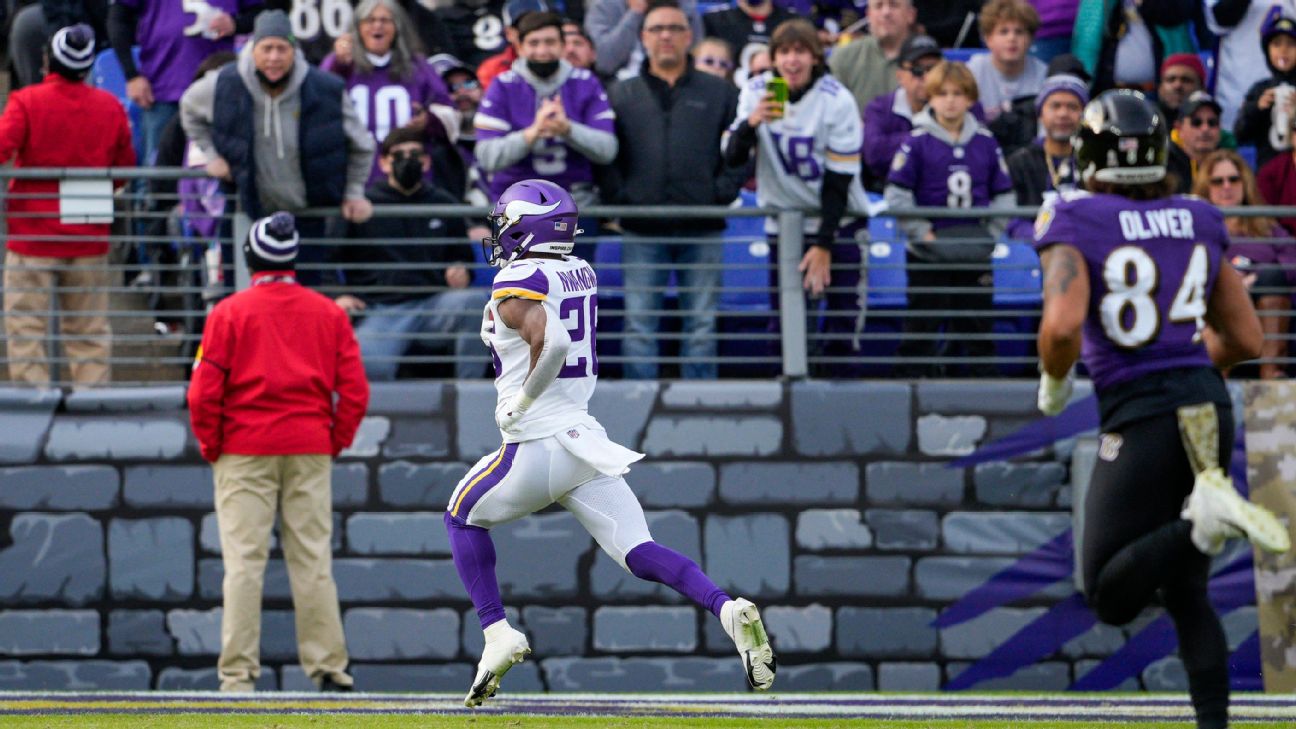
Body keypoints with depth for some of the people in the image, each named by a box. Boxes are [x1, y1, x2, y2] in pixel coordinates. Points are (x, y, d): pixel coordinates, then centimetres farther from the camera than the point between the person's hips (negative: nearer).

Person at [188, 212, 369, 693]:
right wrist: (335, 442, 11)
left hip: (245, 453, -2)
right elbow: (355, 390, 2)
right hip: (311, 451, 2)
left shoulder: (229, 313, -3)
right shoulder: (329, 313, 6)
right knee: (313, 560, 6)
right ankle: (328, 667, 4)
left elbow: (204, 391, -8)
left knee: (244, 561, -3)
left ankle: (238, 673, -6)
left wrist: (210, 446, 3)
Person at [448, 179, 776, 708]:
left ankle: (496, 633, 9)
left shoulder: (516, 285, -12)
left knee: (464, 517, 19)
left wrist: (522, 398, -16)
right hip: (587, 440, 7)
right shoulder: (582, 276, 12)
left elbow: (552, 343, -29)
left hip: (538, 445, -6)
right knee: (638, 553, -1)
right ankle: (727, 610, -23)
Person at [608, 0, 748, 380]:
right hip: (642, 230, 0)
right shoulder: (622, 95, 10)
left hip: (702, 229, 0)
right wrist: (617, 196, -5)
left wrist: (723, 191, -5)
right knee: (639, 326, 1)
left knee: (701, 326, 4)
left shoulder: (719, 93, 9)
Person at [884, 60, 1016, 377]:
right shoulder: (918, 142, -6)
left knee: (978, 323, 9)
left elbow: (1004, 195, 11)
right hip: (929, 255, -3)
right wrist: (921, 232, -13)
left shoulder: (985, 143, 5)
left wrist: (992, 231, -2)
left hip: (975, 253, 3)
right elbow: (896, 194, -7)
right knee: (922, 323, 1)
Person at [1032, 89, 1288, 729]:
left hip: (1140, 412, -6)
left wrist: (1054, 382, -1)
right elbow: (1246, 340, 12)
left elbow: (1063, 327, -21)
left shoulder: (1075, 221, -7)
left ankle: (1204, 522, -25)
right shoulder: (1200, 221, 9)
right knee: (1187, 593, 15)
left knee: (1112, 597, -1)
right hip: (1210, 404, 6)